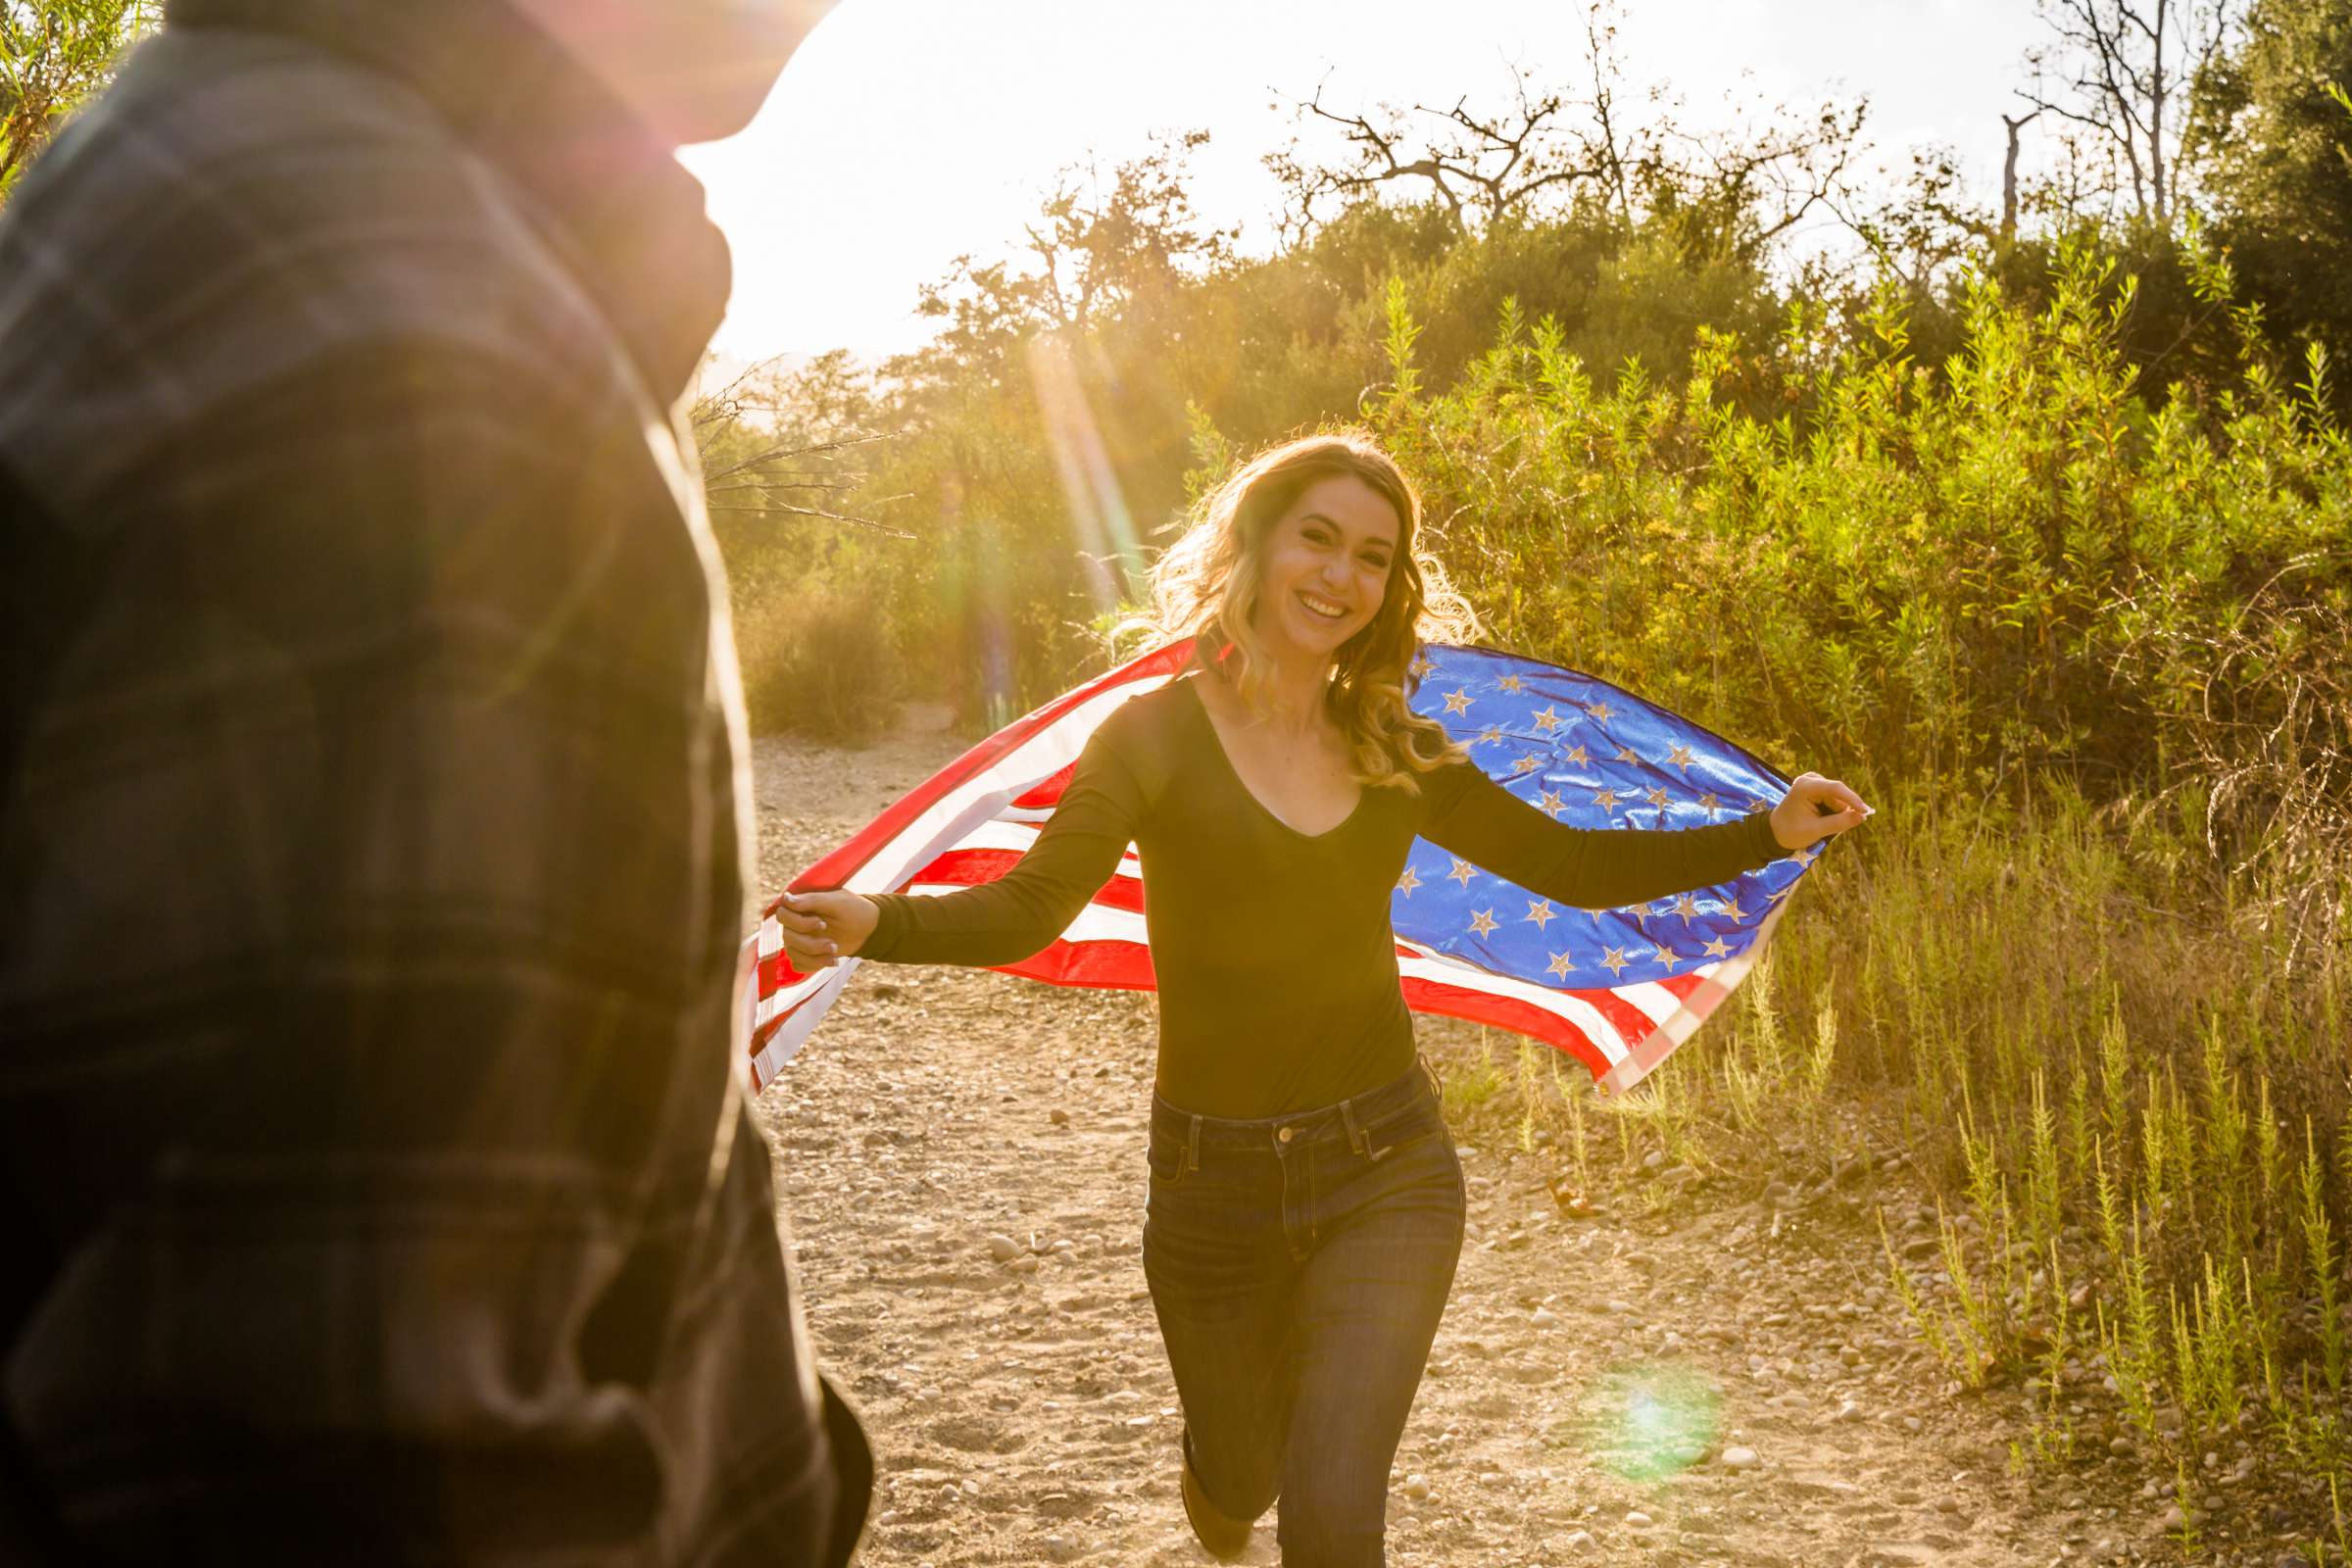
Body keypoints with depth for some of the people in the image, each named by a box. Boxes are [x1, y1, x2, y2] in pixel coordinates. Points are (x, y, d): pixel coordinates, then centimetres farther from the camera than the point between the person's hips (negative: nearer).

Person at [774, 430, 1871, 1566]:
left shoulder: (1395, 750, 2)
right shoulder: (1158, 734, -9)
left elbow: (1571, 869, 8)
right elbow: (1027, 908, -18)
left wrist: (1771, 831, 1)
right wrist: (872, 924, -36)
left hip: (1387, 1171, 1)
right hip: (1215, 1185, -1)